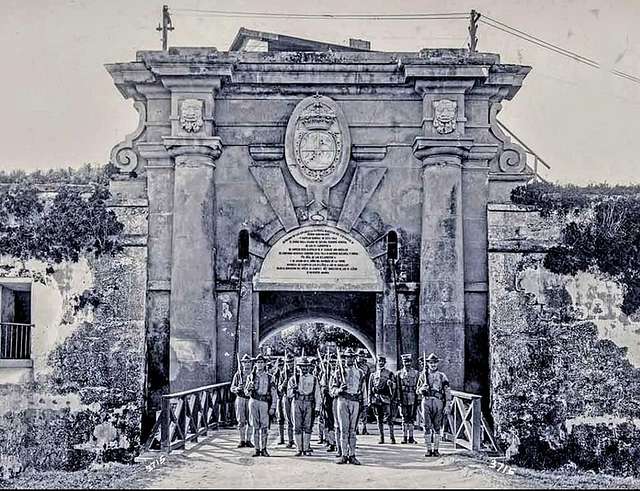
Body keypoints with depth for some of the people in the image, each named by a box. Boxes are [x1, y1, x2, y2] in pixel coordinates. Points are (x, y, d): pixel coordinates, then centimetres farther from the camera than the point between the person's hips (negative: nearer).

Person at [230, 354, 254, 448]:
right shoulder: (238, 374, 7)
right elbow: (232, 388, 7)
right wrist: (237, 388, -14)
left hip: (251, 399, 0)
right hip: (240, 399, 0)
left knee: (250, 421, -1)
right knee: (241, 421, 1)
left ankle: (248, 440, 9)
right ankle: (242, 440, 9)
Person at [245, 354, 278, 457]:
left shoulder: (269, 377, 7)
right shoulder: (251, 376, 11)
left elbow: (274, 393, 4)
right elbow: (246, 391, 14)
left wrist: (273, 407, -4)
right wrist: (249, 387, -9)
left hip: (264, 402, -2)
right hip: (253, 402, 2)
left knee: (264, 426, -8)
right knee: (255, 427, 2)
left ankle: (264, 449, -1)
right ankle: (257, 449, 5)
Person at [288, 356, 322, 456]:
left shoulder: (313, 379, 10)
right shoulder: (294, 378, 8)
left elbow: (317, 394, 8)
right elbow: (289, 394, 6)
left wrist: (317, 407, 1)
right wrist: (293, 390, -16)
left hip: (309, 404, 0)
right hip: (297, 403, 0)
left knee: (308, 427, 0)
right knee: (297, 427, -1)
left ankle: (306, 449, 7)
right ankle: (299, 449, 4)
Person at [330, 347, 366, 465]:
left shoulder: (360, 372, 13)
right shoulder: (339, 372, 5)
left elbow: (362, 388, 21)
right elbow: (333, 389, 2)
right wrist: (340, 390, -19)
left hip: (355, 402, 2)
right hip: (343, 401, -2)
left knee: (353, 429, 4)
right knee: (344, 429, -3)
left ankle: (352, 455, 6)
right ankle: (344, 455, 0)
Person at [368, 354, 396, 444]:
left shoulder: (389, 373, 7)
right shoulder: (373, 374, 13)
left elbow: (394, 387, 8)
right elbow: (370, 388, 13)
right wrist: (370, 400, 9)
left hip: (386, 397, -2)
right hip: (376, 398, 3)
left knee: (388, 417, -8)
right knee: (379, 419, 5)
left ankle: (392, 437, -5)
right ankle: (381, 437, 10)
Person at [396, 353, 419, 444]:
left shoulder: (416, 373, 7)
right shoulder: (399, 374, 7)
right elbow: (398, 388, 4)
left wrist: (418, 398, 0)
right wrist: (398, 399, -3)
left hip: (413, 398, 0)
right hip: (403, 399, 0)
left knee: (411, 418, 2)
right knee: (404, 418, 3)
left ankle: (411, 437, 6)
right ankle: (404, 437, 8)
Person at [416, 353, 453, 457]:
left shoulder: (442, 376, 6)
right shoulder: (423, 375, 8)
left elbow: (447, 391, 3)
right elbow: (418, 390, 12)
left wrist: (447, 405, -4)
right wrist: (423, 389, -11)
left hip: (438, 402, 0)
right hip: (426, 402, 0)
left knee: (437, 427, 3)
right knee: (427, 427, -1)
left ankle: (435, 449, 8)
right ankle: (428, 449, 3)